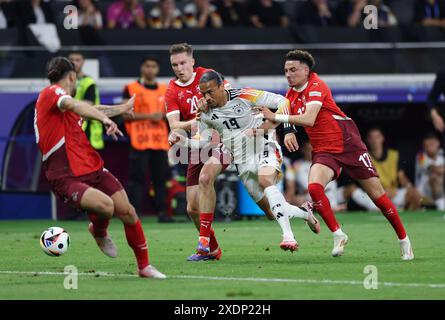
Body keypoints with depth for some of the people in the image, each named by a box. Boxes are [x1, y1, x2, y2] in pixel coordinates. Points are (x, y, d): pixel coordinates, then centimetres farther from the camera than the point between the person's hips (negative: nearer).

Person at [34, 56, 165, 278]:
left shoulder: (60, 100, 21)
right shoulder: (51, 93, -8)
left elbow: (91, 110, 41)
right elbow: (74, 105, -30)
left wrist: (122, 108, 56)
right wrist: (105, 119, -44)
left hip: (92, 168, 9)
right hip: (66, 179, -9)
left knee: (128, 212, -1)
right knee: (106, 205, -31)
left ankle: (144, 266, 16)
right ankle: (99, 232, 5)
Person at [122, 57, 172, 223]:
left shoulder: (165, 90, 16)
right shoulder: (131, 89, 1)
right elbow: (126, 114, -5)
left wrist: (164, 116, -4)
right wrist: (149, 116, -14)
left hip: (160, 141, 5)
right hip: (139, 141, -5)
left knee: (161, 177, 4)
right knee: (137, 177, -7)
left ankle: (162, 212, 8)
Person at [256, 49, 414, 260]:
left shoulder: (316, 87, -15)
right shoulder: (291, 95, 7)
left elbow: (308, 119, -29)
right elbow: (279, 120, 14)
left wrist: (276, 117, -30)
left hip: (348, 144, -6)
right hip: (323, 151, 6)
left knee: (376, 194, -1)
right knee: (314, 187, -25)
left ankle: (404, 240, 14)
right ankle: (338, 235, -11)